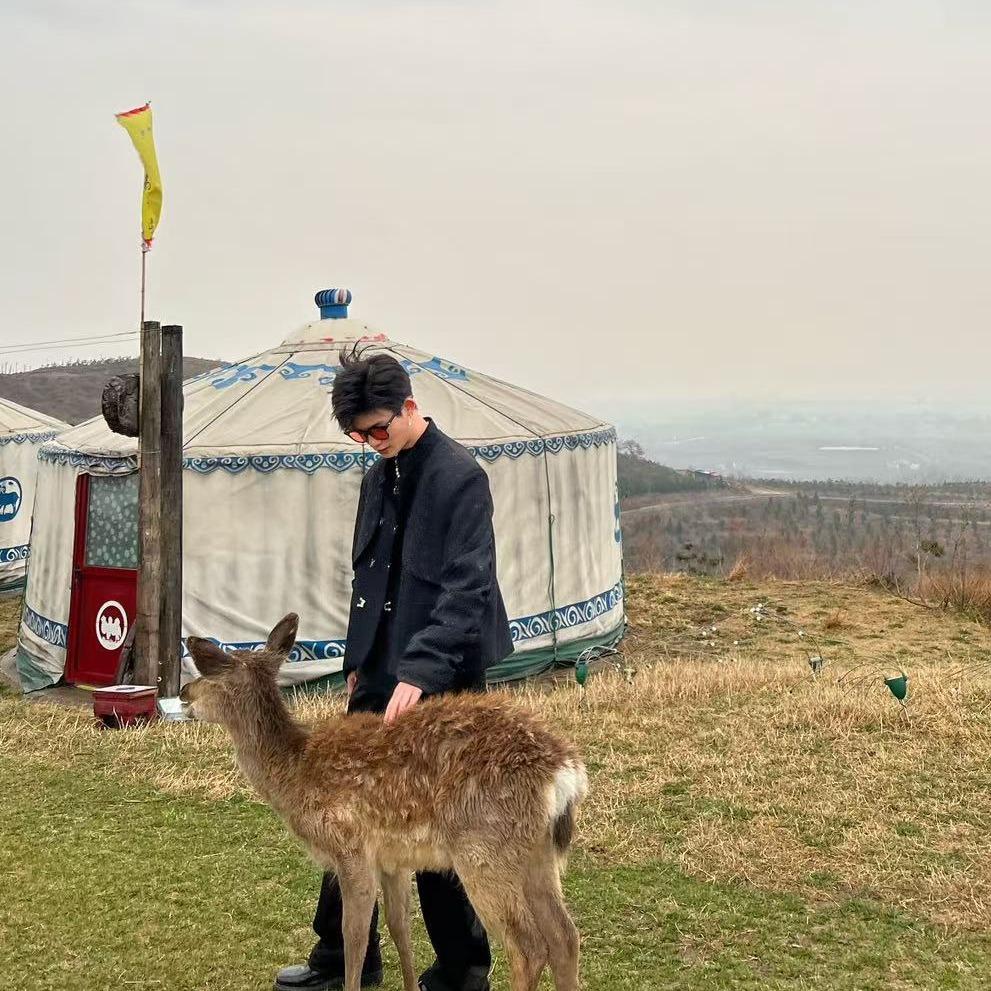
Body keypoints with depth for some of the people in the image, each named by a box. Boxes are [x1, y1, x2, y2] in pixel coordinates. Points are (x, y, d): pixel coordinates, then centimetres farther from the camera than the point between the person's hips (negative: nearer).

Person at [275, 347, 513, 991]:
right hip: (381, 675, 8)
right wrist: (360, 661, 16)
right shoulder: (379, 476, 12)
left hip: (439, 680, -8)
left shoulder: (460, 476, -14)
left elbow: (466, 588, -21)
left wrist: (420, 672, -28)